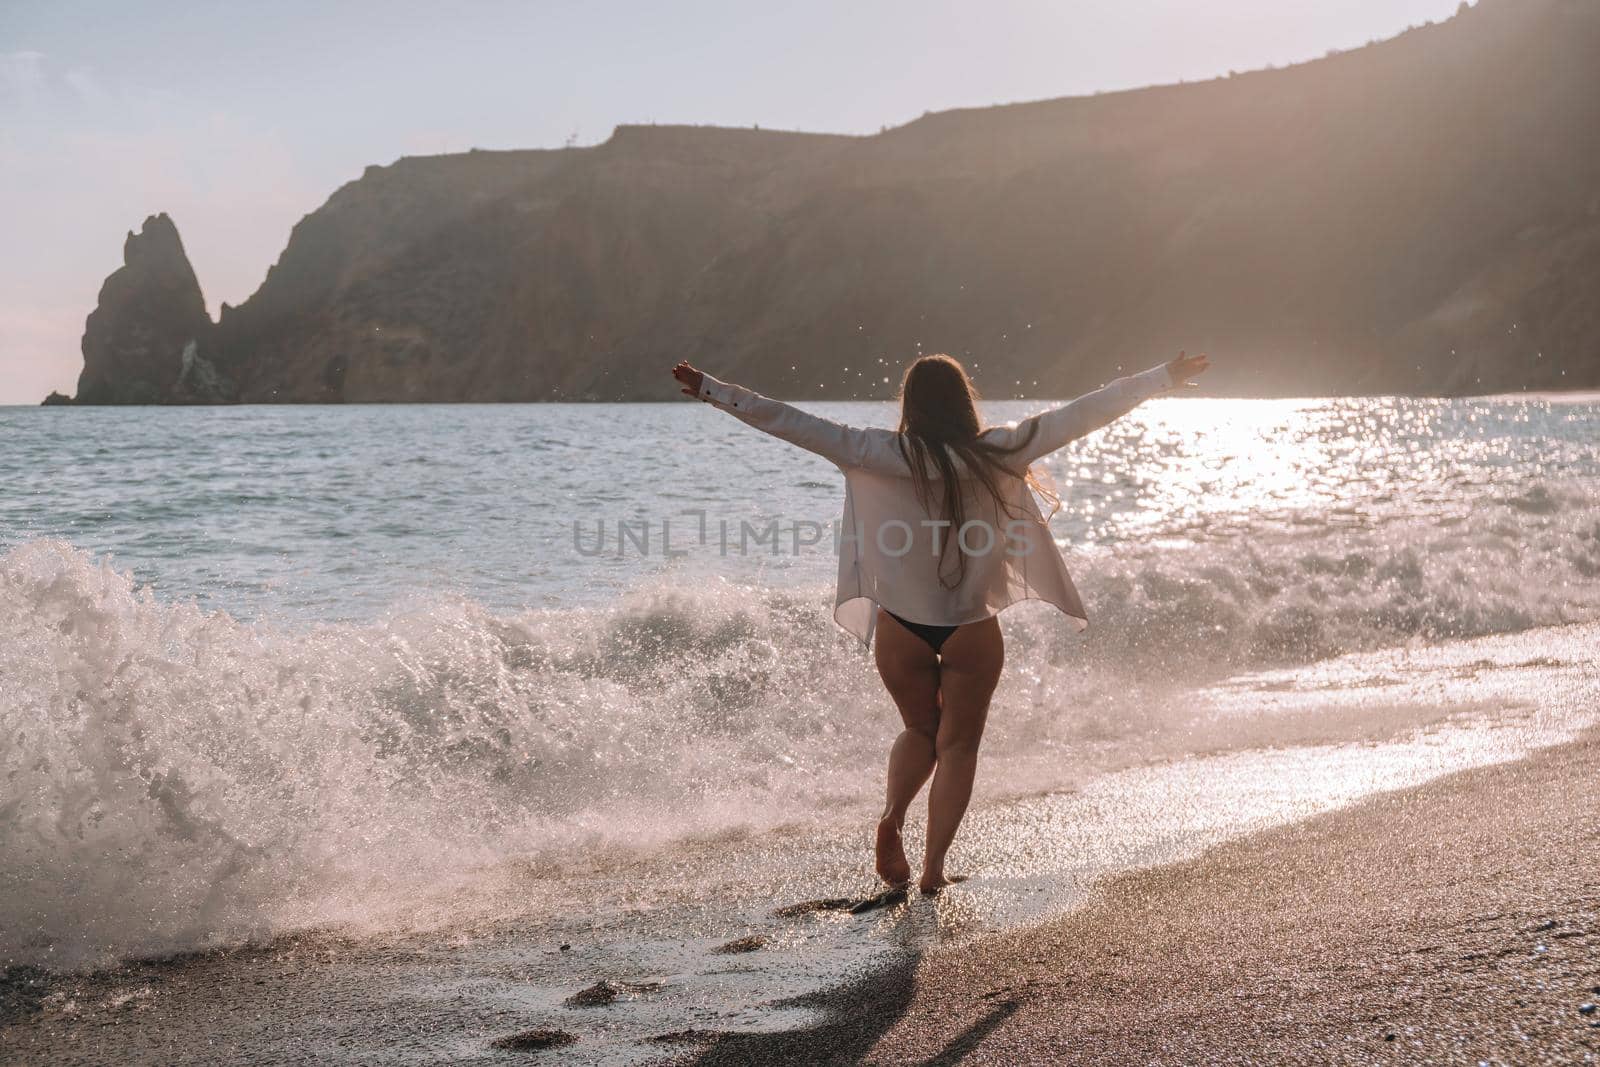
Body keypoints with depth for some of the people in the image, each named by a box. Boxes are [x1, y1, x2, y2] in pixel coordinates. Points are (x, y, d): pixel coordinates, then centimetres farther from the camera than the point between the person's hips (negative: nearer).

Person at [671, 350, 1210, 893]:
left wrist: (713, 390, -6)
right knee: (958, 744, 14)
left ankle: (892, 817, -2)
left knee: (920, 731, 23)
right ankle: (934, 865, 6)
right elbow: (1083, 413, -3)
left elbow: (789, 422, -11)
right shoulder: (999, 452, -10)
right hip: (973, 629, -1)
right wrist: (1164, 378, 6)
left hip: (902, 626, 1)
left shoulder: (884, 455, -10)